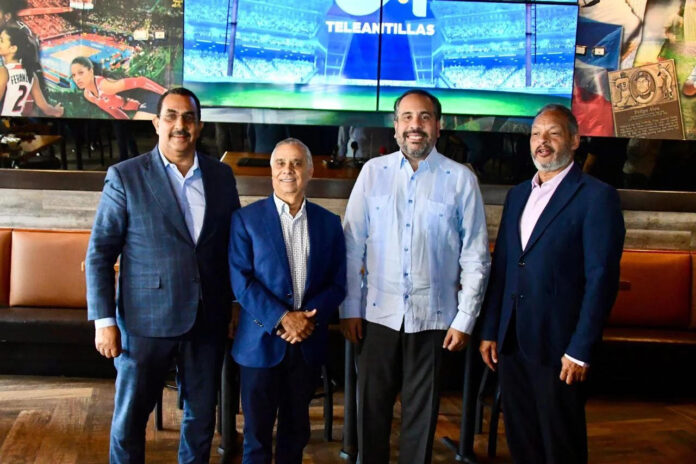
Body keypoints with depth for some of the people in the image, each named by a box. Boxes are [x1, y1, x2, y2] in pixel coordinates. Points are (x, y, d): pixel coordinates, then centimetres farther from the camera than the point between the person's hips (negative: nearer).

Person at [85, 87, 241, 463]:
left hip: (208, 320, 3)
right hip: (146, 320, -3)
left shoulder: (221, 175, 5)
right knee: (130, 417, 10)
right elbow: (99, 254, -5)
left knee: (202, 416, 15)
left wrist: (235, 304, 8)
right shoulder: (125, 176, -5)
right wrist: (104, 321, -9)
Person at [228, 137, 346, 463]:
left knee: (296, 431, 15)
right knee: (257, 433, 8)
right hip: (261, 340, -2)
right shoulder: (246, 219, -2)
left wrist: (309, 318, -12)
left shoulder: (329, 223, 5)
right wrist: (282, 318, -18)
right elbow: (241, 281, -9)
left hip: (308, 343, 3)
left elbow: (337, 284, 4)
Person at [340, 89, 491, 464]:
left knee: (421, 414, 11)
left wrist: (465, 319, -3)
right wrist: (349, 307, 0)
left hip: (433, 317, -1)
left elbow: (475, 257, -1)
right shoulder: (373, 171, 1)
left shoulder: (461, 179, -3)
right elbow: (352, 246, 2)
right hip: (378, 314, 1)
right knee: (371, 409, 12)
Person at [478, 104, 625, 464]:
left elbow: (601, 278, -12)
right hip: (512, 341, 6)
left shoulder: (597, 196, -8)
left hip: (558, 346, -6)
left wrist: (580, 349, -15)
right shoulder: (517, 194, 13)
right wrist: (489, 331, 10)